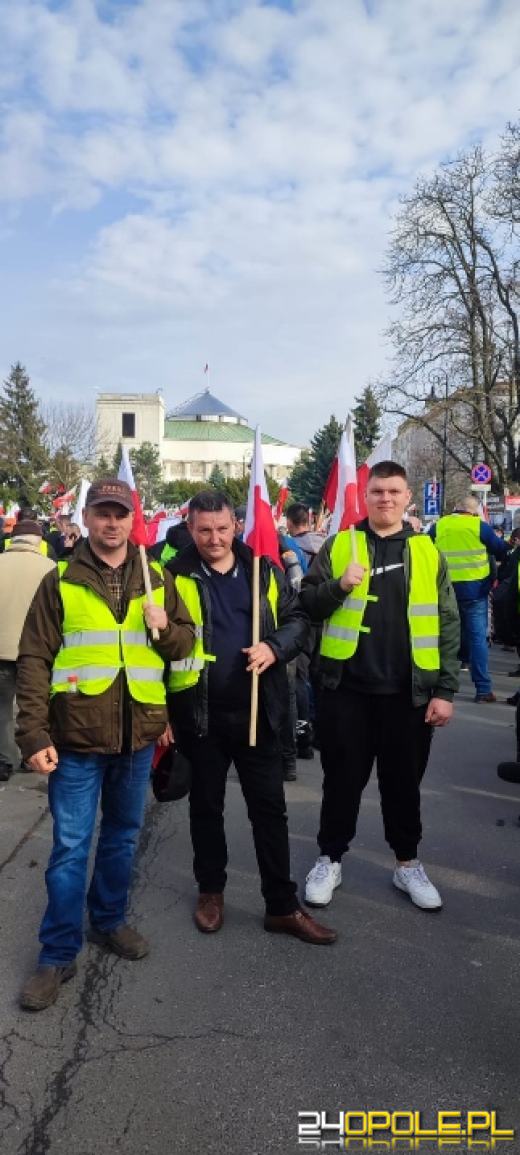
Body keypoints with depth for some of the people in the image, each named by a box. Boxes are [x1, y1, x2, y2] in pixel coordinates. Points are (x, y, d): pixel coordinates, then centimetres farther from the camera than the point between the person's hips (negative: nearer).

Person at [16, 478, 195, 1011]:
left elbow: (186, 642, 13)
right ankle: (58, 954, 18)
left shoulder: (157, 579, 6)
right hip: (77, 737, -3)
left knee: (122, 836, 18)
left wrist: (166, 628, -11)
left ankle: (108, 919, 38)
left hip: (138, 734, 3)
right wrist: (34, 734, -12)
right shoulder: (61, 581, -3)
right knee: (70, 847, 3)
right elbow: (34, 660, -5)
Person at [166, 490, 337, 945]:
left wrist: (275, 647, -13)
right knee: (206, 805, 15)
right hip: (200, 712, -1)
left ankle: (283, 906, 21)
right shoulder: (175, 576, -5)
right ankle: (211, 890, 36)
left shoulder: (263, 570, 2)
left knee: (270, 807, 8)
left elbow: (298, 617, 8)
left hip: (256, 710, 2)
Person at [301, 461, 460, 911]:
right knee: (343, 778, 11)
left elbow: (447, 625, 3)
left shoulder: (427, 552, 4)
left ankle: (408, 863, 33)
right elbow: (307, 603, 0)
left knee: (404, 781, 14)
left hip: (408, 691, 1)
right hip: (347, 688, -1)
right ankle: (330, 858, 29)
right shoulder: (338, 546, 2)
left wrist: (445, 690, -2)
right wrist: (339, 586, -19)